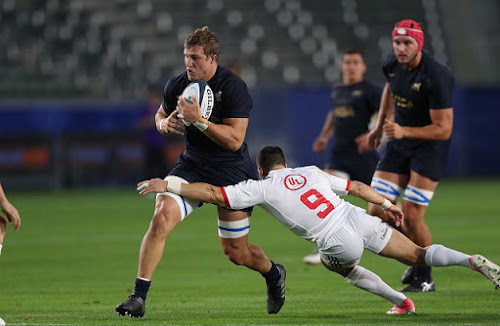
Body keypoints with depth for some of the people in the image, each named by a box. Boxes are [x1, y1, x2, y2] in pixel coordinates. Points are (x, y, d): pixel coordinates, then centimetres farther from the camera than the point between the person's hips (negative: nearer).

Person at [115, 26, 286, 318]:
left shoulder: (234, 87, -19)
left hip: (232, 173, -4)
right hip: (192, 166, 4)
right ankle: (139, 298, -19)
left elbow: (234, 139, -24)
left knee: (236, 252, 4)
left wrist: (198, 120, -33)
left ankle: (274, 275, 40)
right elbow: (161, 115, 17)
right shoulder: (177, 86, -4)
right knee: (161, 217, -22)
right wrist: (166, 124, -8)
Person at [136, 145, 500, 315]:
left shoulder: (261, 188, 5)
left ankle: (400, 300, 19)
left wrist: (168, 185, 5)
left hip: (340, 242, -4)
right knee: (419, 254, 12)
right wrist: (386, 204, 39)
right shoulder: (311, 173, 20)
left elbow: (214, 193, 1)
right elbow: (356, 186, 25)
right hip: (360, 220, 4)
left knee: (342, 266, 31)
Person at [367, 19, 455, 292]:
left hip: (430, 147, -6)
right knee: (377, 212, -2)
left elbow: (443, 130, -23)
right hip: (399, 144, 6)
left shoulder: (436, 76, -25)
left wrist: (404, 131, -32)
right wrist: (380, 126, 27)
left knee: (412, 216, -12)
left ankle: (424, 277, 10)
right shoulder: (392, 64, -4)